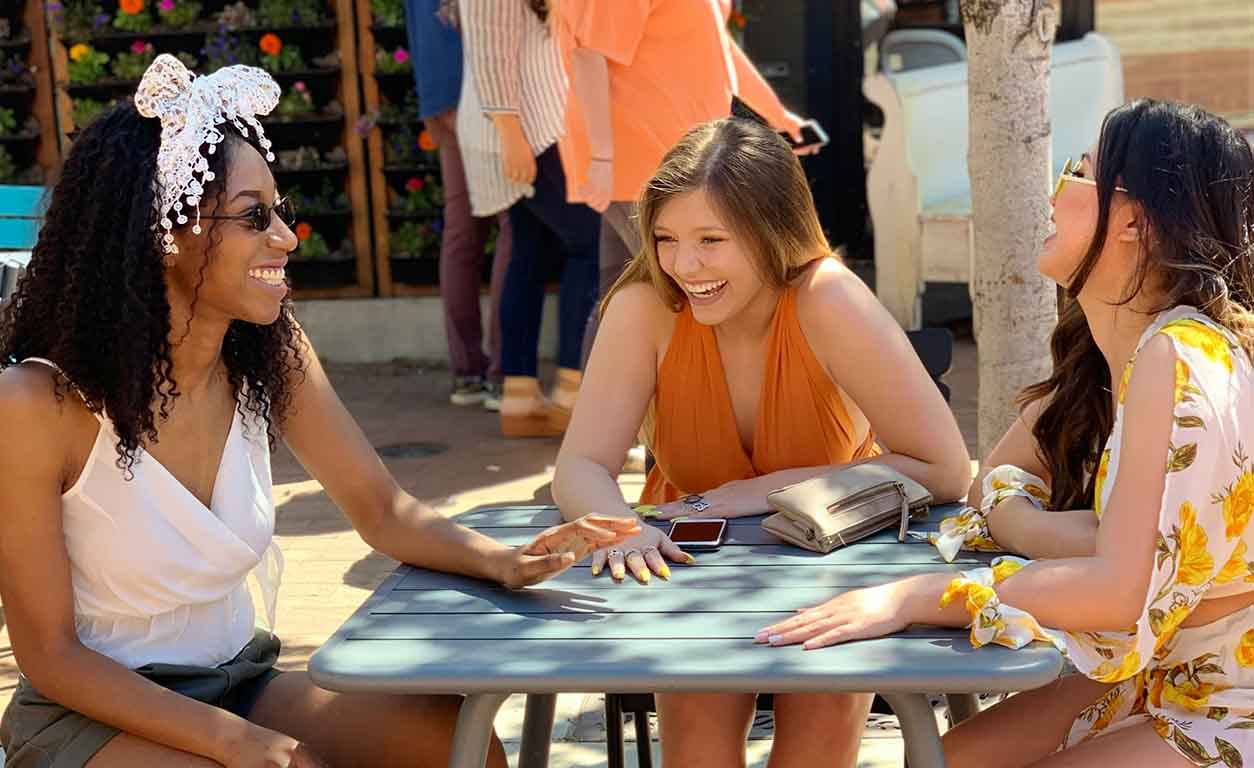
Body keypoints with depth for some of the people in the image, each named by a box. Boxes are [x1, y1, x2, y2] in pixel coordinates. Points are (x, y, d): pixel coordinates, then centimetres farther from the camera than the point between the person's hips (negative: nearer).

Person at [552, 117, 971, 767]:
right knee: (696, 711, -25)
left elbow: (946, 471, -21)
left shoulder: (828, 302, -24)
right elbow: (580, 466, -17)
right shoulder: (645, 306, -17)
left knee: (825, 709, -26)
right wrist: (619, 526, -40)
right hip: (689, 565, 1)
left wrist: (778, 488, -24)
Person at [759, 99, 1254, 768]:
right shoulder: (1102, 354, 4)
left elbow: (1123, 592, -30)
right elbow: (995, 489, 4)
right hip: (1155, 681, 8)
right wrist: (1067, 537, -18)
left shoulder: (1180, 359, -24)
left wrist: (913, 598, -30)